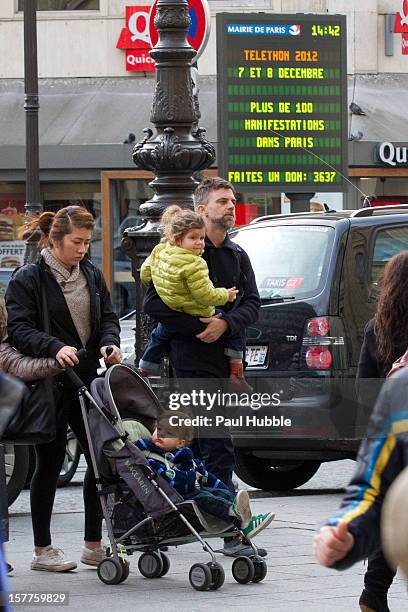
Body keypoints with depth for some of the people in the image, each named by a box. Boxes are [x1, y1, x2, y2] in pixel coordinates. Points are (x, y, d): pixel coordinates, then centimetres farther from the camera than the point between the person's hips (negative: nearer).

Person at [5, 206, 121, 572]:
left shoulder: (92, 276, 12)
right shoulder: (28, 279, -6)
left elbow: (107, 317, 14)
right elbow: (19, 329, -13)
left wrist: (109, 342, -9)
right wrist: (55, 348, -29)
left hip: (87, 380, 6)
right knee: (50, 463, 0)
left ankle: (94, 545, 14)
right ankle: (43, 550, 10)